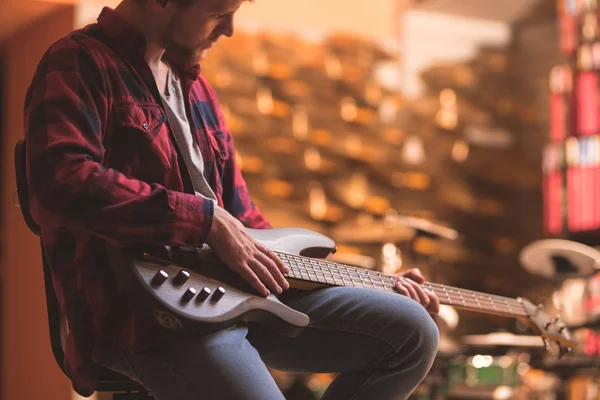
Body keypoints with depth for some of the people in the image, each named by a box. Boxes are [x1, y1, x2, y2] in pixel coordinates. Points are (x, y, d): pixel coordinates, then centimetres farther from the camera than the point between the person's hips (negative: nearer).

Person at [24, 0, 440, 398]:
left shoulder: (193, 84, 22)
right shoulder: (79, 63, -5)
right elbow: (63, 180, -25)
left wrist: (376, 287, 19)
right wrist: (207, 220, -20)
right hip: (143, 314, -8)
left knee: (411, 331, 1)